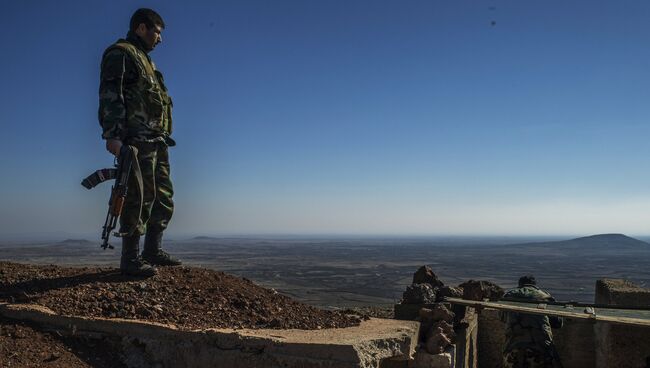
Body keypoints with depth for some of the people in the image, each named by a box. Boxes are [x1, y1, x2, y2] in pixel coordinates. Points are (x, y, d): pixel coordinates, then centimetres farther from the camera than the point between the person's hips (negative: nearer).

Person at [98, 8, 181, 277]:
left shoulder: (144, 60, 28)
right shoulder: (120, 54, -1)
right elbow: (110, 95, -14)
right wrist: (113, 134, -25)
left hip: (156, 142, 10)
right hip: (137, 140, -10)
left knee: (163, 196, 10)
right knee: (139, 198, -11)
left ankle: (153, 251, 18)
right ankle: (130, 260, -5)